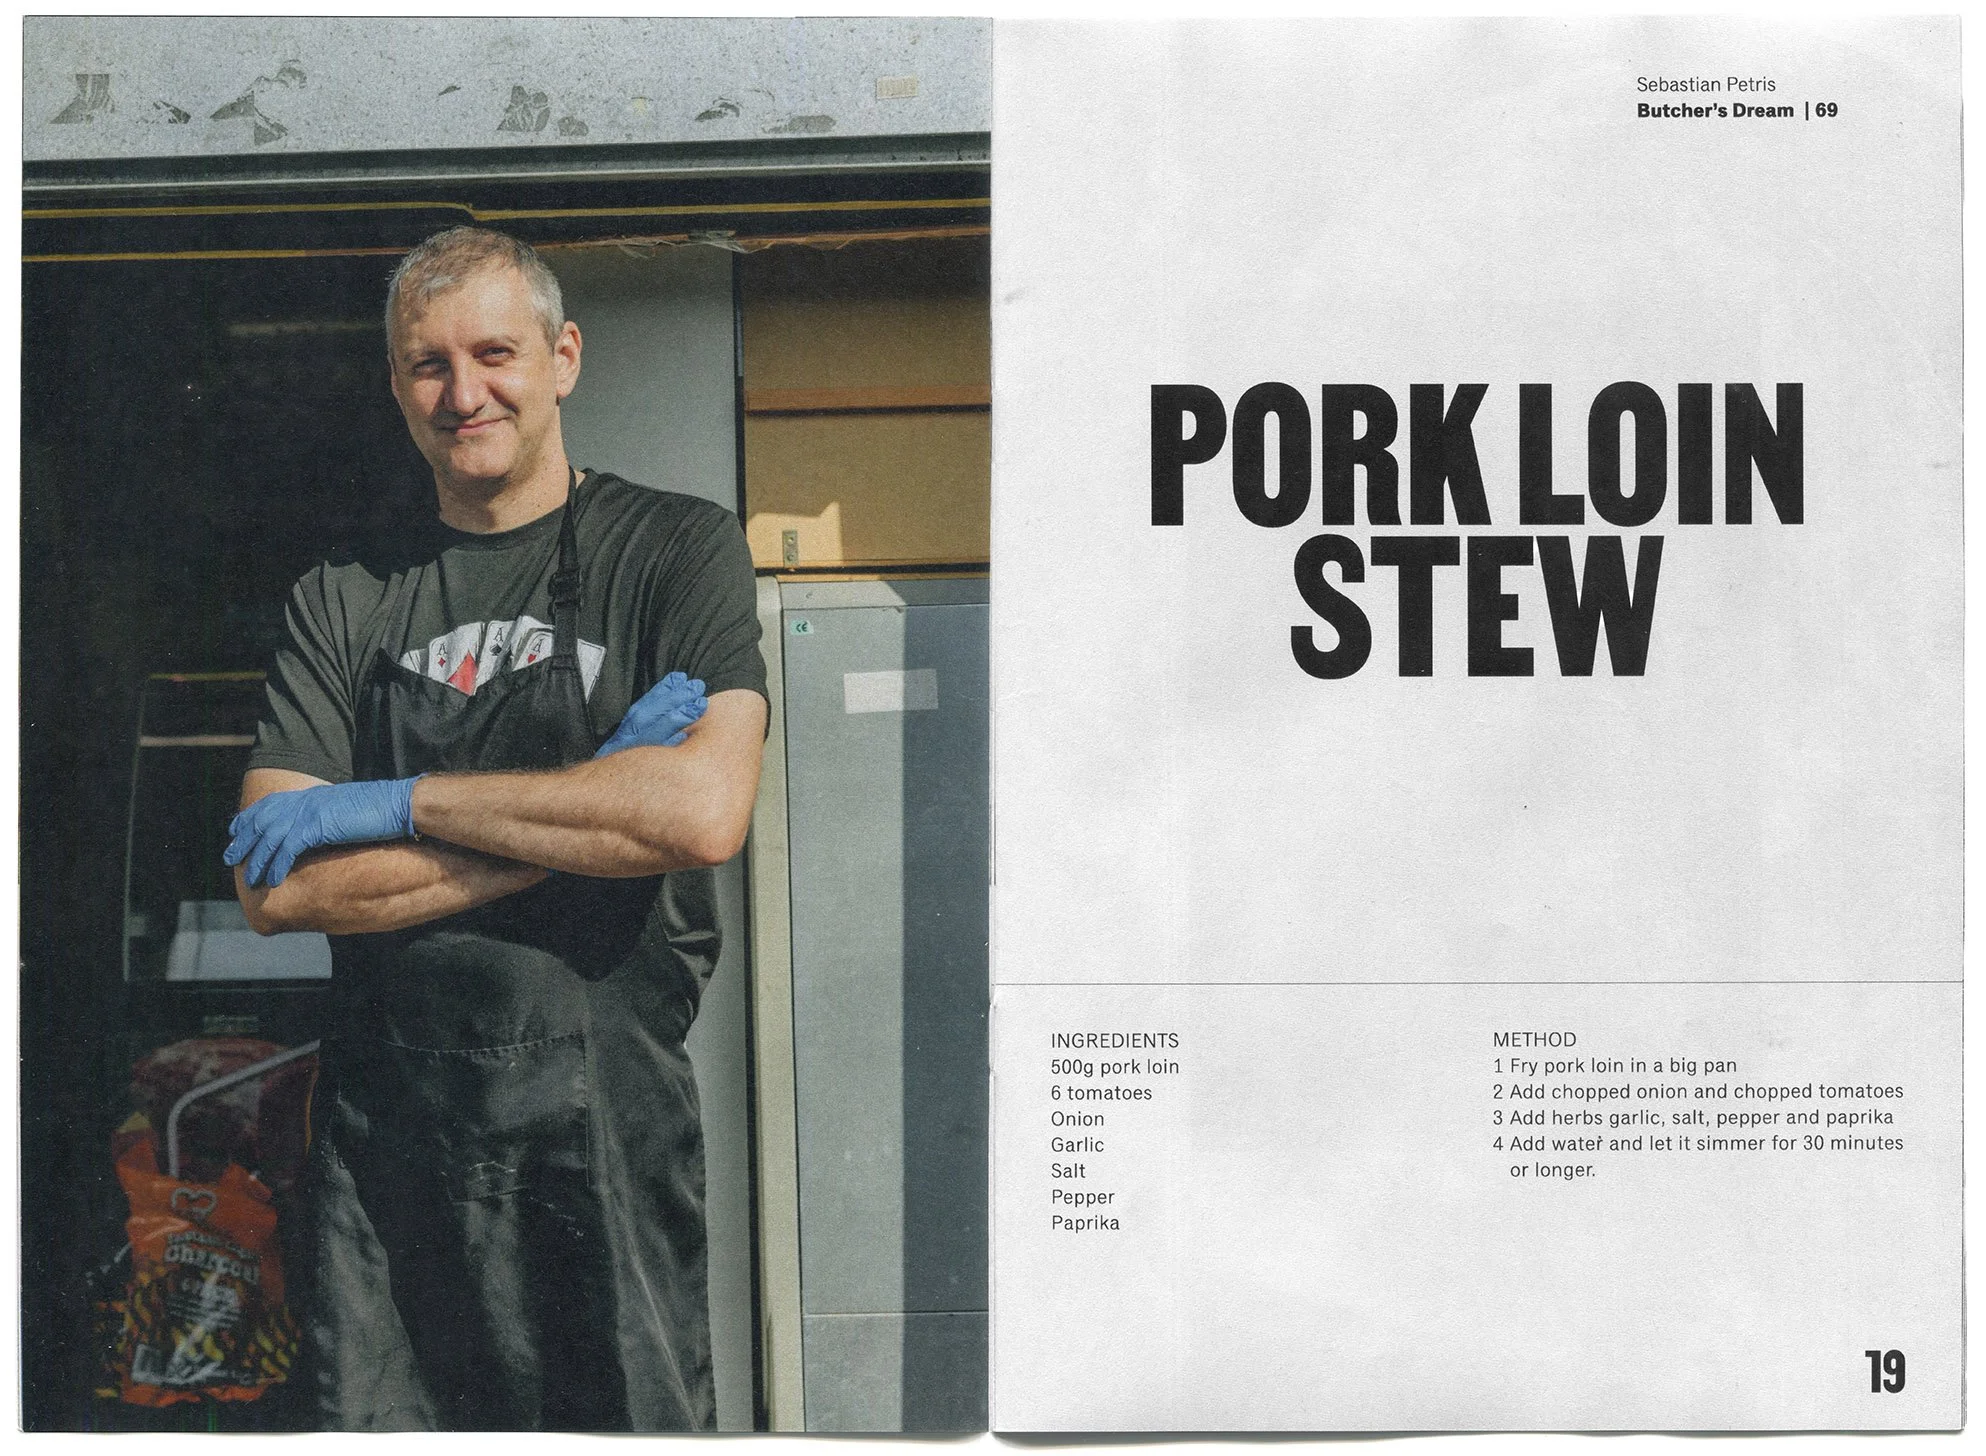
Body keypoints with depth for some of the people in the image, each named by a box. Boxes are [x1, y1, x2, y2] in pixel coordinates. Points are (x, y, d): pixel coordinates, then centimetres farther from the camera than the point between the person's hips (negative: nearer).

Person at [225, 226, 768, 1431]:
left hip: (603, 1131, -2)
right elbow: (277, 887, -2)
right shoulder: (344, 603, 11)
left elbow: (703, 813, -15)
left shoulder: (677, 549, 2)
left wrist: (400, 802, -10)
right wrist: (581, 818, -10)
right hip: (381, 1138, 3)